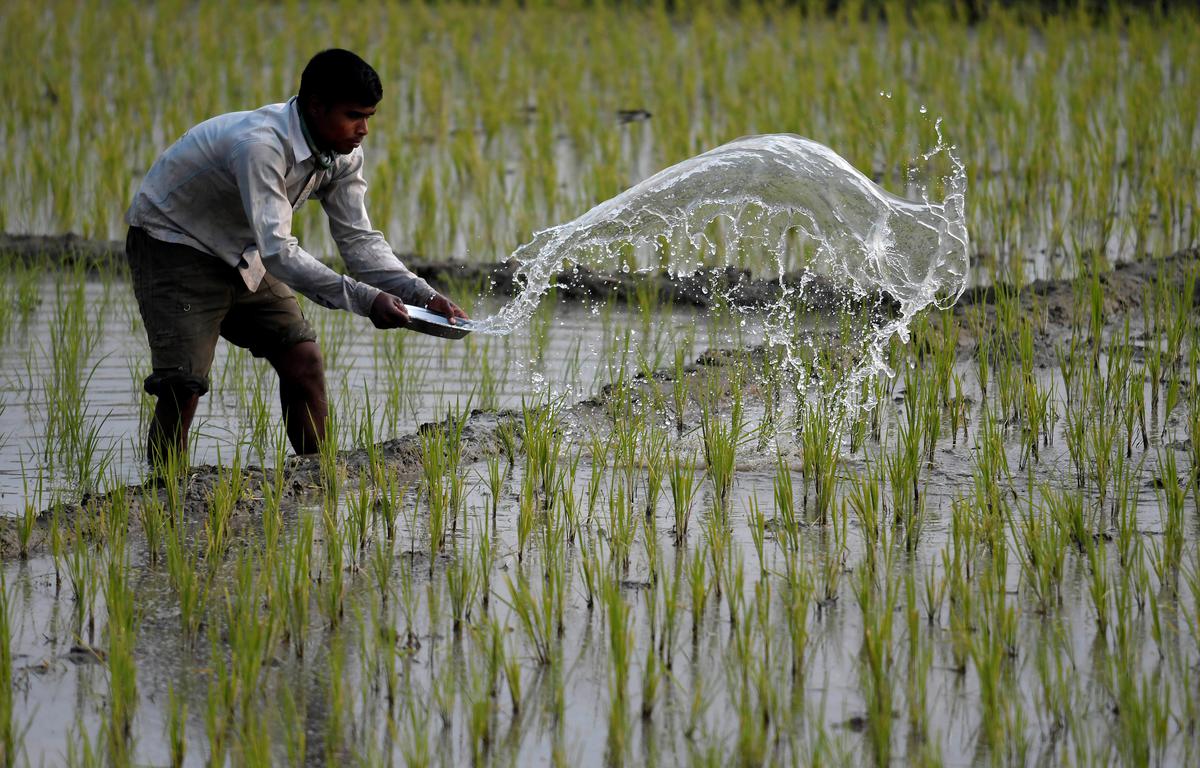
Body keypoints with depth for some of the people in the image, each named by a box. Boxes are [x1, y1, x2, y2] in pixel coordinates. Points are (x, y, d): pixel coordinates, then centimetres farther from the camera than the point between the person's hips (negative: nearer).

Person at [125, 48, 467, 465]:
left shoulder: (343, 153, -9)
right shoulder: (260, 145, -36)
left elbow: (359, 239, -4)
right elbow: (277, 251, -41)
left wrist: (421, 294, -19)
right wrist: (365, 300, -46)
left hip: (241, 254, 8)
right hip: (173, 244, -8)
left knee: (302, 359, -1)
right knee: (183, 382, -20)